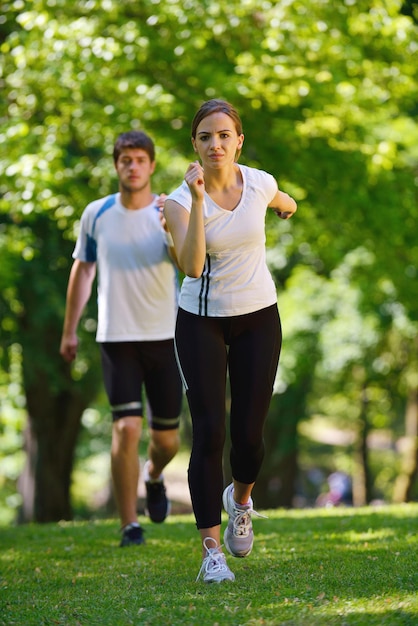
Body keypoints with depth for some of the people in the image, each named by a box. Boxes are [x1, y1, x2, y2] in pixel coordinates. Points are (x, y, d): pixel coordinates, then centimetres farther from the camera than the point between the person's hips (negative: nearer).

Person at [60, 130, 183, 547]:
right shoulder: (97, 214, 3)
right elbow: (82, 270, 14)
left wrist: (171, 230, -40)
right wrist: (70, 330, 15)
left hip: (165, 336, 0)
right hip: (116, 337, 0)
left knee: (167, 438, 8)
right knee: (126, 427, -14)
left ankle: (153, 477, 44)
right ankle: (129, 525, -5)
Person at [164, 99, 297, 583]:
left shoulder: (260, 184, -7)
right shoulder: (182, 199, -16)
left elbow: (284, 203, 20)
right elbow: (191, 266, -32)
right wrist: (197, 199, -37)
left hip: (258, 317, 2)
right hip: (201, 321, -2)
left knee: (248, 432, 0)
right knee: (209, 431, -10)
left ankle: (240, 499, 35)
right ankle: (211, 549, -5)